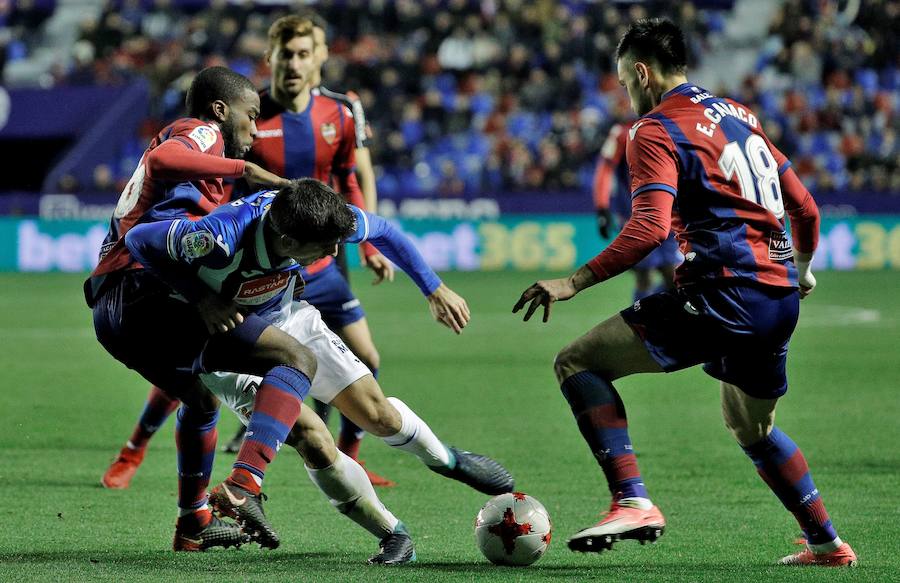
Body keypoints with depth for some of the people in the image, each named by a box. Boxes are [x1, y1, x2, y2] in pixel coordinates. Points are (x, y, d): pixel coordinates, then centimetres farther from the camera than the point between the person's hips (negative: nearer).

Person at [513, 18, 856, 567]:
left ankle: (633, 503, -16)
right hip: (781, 296, 8)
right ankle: (827, 543, 32)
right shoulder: (740, 115, 19)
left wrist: (574, 282, -19)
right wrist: (802, 268, 40)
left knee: (578, 362, -3)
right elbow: (804, 207, 23)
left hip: (723, 293, -8)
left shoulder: (657, 130, -4)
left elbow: (650, 228, -19)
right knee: (754, 427, 31)